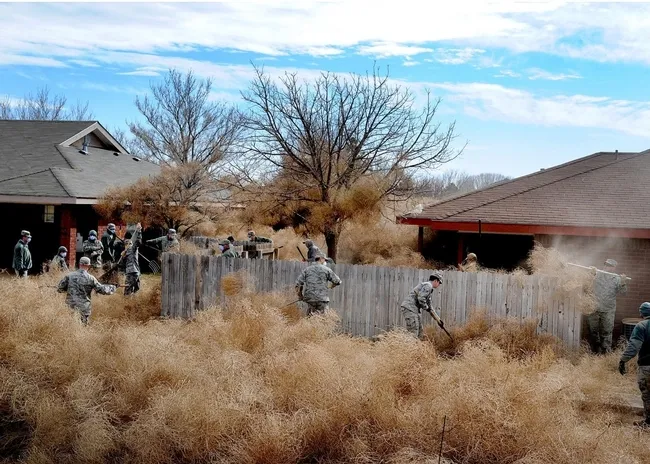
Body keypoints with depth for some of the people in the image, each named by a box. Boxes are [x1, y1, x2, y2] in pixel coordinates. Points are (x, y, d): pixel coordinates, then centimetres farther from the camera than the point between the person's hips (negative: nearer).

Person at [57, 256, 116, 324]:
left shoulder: (70, 276, 0)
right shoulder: (90, 278, -6)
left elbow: (60, 288, 4)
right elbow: (101, 289, 1)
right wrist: (111, 288, 18)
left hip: (70, 304, 2)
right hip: (83, 307, -2)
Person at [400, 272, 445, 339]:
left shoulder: (429, 288, 24)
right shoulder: (428, 285, -8)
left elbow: (429, 307, 29)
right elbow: (421, 299, -23)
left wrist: (438, 319, 28)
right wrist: (426, 307, -5)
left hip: (415, 310, 11)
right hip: (409, 308, -11)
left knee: (419, 333, 12)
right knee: (413, 333, -14)